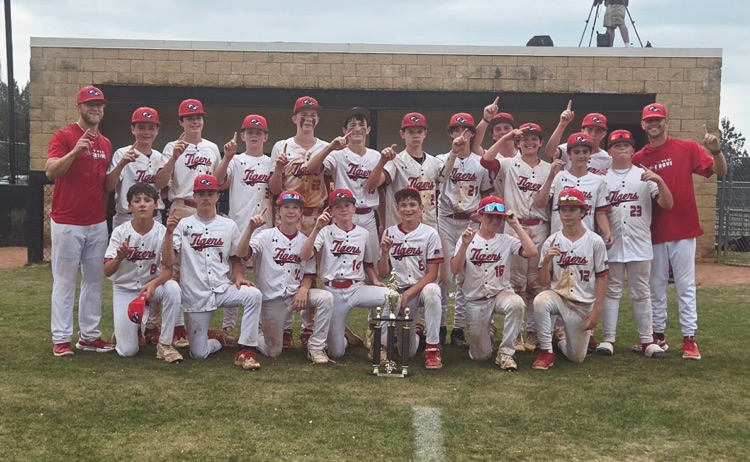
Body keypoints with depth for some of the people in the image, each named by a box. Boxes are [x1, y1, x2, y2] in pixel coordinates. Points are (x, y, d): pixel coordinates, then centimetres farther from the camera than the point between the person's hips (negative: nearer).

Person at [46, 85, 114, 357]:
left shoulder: (106, 144, 13)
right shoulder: (63, 137, -5)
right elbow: (50, 171, -20)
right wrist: (74, 151, -32)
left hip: (97, 224, 6)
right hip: (66, 223, -6)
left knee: (94, 280, 9)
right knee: (64, 281, -2)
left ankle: (89, 336, 16)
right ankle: (61, 339, 3)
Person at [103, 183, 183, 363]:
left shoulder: (162, 232, -12)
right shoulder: (120, 232, -13)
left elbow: (168, 269, -18)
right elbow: (107, 272, -16)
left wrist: (153, 284, -39)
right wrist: (119, 258, -37)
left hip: (152, 286, 1)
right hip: (125, 289, -1)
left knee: (172, 288, -35)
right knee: (127, 351, -12)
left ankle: (164, 344, -18)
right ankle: (134, 326, 25)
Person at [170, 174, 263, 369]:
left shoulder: (229, 225, 7)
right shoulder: (183, 225, 1)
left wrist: (238, 278, -7)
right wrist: (169, 231, -22)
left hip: (223, 289, 1)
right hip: (195, 295, -1)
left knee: (253, 294, -31)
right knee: (199, 353, -3)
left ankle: (245, 350, -21)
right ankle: (216, 340, 33)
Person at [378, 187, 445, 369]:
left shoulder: (430, 233, -7)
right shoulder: (389, 233, 1)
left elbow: (432, 274, -10)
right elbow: (383, 274, 1)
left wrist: (408, 293, -19)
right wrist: (384, 253, -16)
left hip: (423, 287, -2)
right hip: (399, 290, 2)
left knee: (431, 291, -40)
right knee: (407, 352, -5)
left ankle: (432, 349, -25)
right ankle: (416, 331, 34)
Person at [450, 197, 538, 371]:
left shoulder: (506, 240, -1)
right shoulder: (467, 239, -3)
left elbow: (531, 251, -18)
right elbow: (455, 270, -13)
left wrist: (515, 225, -14)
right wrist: (465, 245, -27)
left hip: (501, 293, 0)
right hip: (475, 301, 0)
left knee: (516, 303, -37)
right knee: (481, 355, -1)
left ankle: (505, 352, -20)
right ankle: (486, 330, 36)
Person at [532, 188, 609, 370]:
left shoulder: (595, 241, -7)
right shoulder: (551, 242, -3)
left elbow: (601, 278, -3)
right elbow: (544, 282, -3)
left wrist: (596, 310, -9)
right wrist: (546, 261, -22)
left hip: (584, 305, 0)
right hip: (558, 295, 0)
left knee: (577, 357, 2)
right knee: (540, 301, -35)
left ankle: (561, 336, 37)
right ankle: (546, 352, -18)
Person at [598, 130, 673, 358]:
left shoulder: (645, 176, 5)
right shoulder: (601, 178, 5)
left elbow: (667, 204, -4)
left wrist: (660, 181, -19)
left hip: (639, 245, 0)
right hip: (611, 245, 0)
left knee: (641, 293, 6)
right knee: (611, 291, 6)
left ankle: (647, 340, 11)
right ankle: (608, 338, 10)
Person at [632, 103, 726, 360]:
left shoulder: (687, 148, -1)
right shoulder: (638, 159, 5)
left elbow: (720, 171, -7)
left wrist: (716, 151, -24)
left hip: (683, 229, -3)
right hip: (653, 232, 3)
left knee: (686, 286, 1)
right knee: (656, 286, 10)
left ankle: (689, 339, 5)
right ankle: (658, 336, 20)